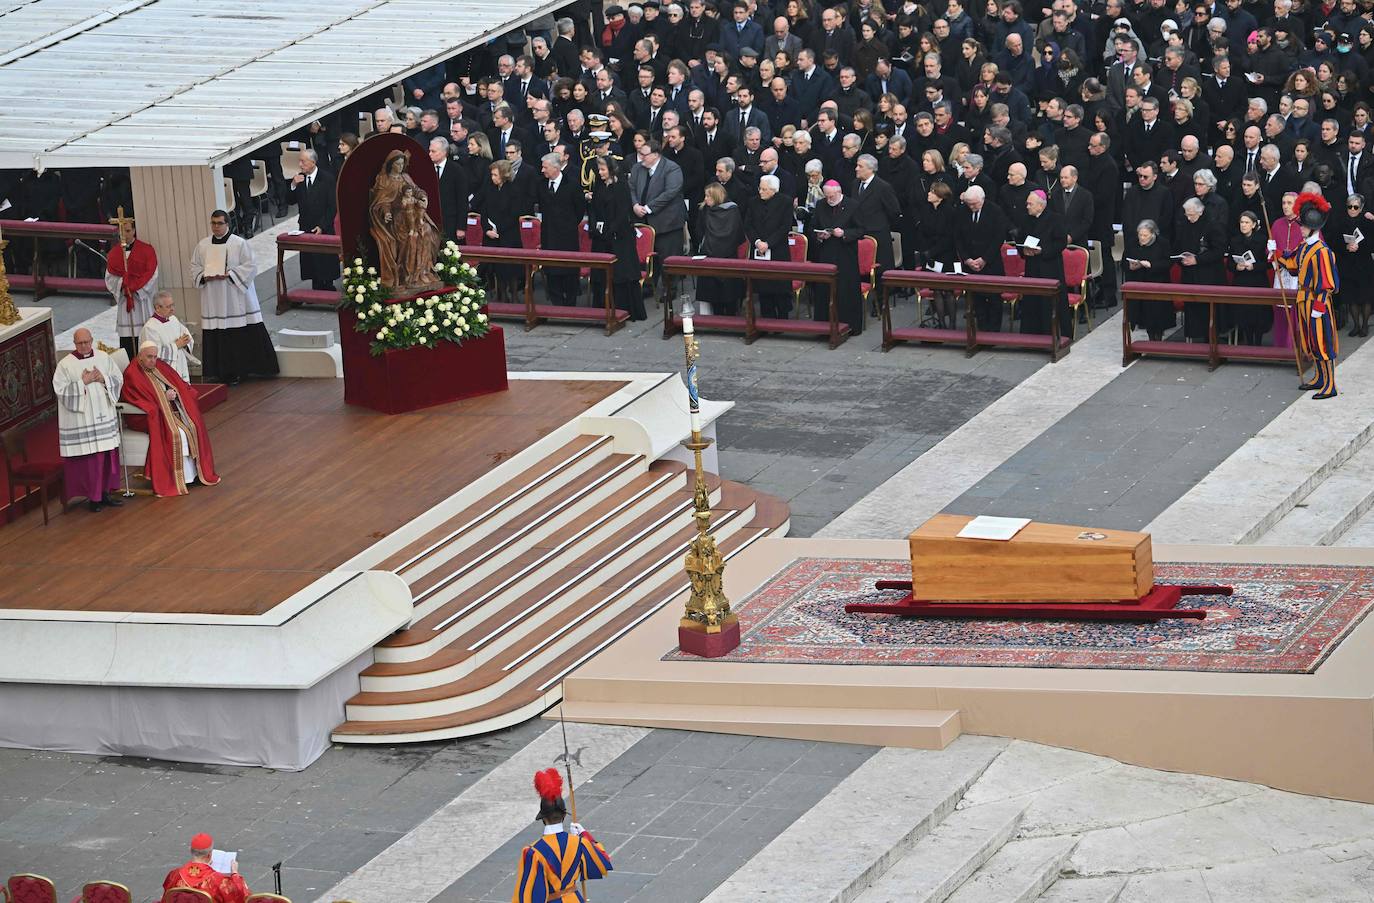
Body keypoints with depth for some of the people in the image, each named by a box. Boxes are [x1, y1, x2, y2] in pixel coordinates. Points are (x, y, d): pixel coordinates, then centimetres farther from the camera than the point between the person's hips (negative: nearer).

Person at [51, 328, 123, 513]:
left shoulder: (103, 358, 6)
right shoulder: (65, 365, -5)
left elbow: (118, 379, 9)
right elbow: (60, 390, -10)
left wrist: (103, 379, -10)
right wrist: (83, 383, -16)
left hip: (104, 416, 4)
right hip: (80, 421, -4)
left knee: (108, 455, 6)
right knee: (88, 458, -4)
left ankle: (106, 492, 18)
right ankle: (93, 497, 3)